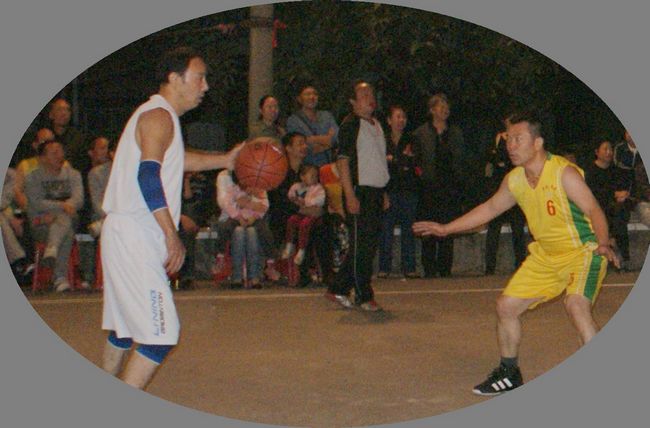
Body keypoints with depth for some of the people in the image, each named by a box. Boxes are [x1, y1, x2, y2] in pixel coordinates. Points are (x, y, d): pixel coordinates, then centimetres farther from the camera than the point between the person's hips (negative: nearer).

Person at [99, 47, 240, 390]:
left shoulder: (159, 116, 19)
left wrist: (224, 161, 35)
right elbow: (148, 176, -24)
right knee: (160, 334, -12)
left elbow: (174, 159, 37)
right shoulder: (159, 117, -12)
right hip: (134, 237, -11)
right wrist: (172, 235, -24)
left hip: (125, 234, 11)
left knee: (124, 328, 19)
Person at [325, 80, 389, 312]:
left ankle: (338, 289, 17)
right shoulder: (350, 124, -9)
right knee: (361, 245, -4)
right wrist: (350, 195, -20)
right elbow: (343, 160, -14)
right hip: (359, 191, -9)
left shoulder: (376, 124, 17)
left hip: (376, 191, 9)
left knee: (371, 243, 9)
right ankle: (364, 296, 3)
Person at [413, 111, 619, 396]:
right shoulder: (514, 180, -1)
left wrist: (603, 244, -46)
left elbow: (593, 210, -26)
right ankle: (509, 374, 25)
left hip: (583, 250, -7)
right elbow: (490, 207, 15)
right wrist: (445, 229, 17)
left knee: (576, 305, -32)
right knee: (506, 305, 4)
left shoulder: (564, 173, -21)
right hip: (546, 255, 7)